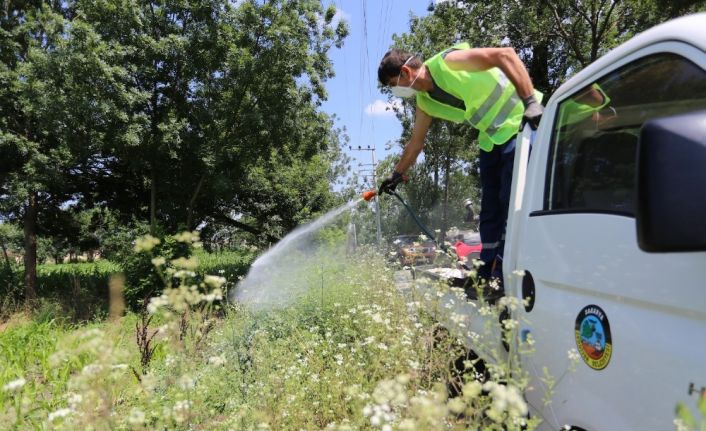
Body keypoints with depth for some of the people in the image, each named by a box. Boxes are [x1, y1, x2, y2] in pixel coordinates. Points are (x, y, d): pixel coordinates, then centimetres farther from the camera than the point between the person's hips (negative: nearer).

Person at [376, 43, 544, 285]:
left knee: (511, 201, -11)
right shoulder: (424, 103, 5)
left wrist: (531, 102, -32)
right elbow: (415, 144, 18)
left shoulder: (447, 62, -19)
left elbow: (506, 54, -25)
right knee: (490, 208, 7)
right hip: (492, 139, 8)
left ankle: (503, 275, -5)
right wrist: (397, 174, 24)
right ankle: (486, 274, 15)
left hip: (523, 123, -8)